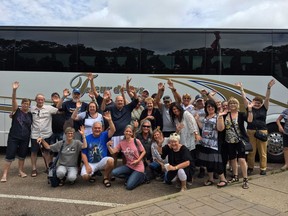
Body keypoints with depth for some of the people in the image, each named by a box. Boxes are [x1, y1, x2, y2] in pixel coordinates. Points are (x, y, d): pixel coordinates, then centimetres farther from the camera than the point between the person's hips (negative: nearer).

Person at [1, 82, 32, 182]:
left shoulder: (30, 114, 4)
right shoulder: (16, 111, -4)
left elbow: (32, 125, 15)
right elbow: (14, 100, -19)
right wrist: (14, 90, -33)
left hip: (25, 138, 3)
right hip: (13, 137, -3)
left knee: (22, 155, 13)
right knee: (9, 155, -3)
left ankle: (21, 171, 28)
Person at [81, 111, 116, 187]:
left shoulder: (104, 135, 0)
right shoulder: (87, 138, 0)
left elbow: (113, 130, -20)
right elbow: (83, 154, -1)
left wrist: (109, 120, -36)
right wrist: (87, 166, -12)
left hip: (102, 161, 0)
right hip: (90, 163, 0)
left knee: (111, 160, -32)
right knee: (85, 176, -26)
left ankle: (106, 177, -5)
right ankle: (92, 173, 13)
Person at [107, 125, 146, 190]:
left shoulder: (136, 141, -11)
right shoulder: (121, 143, 0)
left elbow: (143, 152, -4)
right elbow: (112, 152, -5)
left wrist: (138, 160, -16)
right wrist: (108, 145, -23)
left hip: (138, 166, -5)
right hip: (129, 166, 5)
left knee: (129, 186, -16)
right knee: (114, 172, -16)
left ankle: (141, 177, 13)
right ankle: (132, 177, 7)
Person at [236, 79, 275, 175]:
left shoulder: (264, 108, 7)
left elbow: (267, 98, -3)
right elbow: (244, 98, 3)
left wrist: (269, 88, -13)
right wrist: (241, 88, -1)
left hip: (262, 132, 0)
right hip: (251, 132, 0)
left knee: (262, 151, 5)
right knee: (251, 151, 5)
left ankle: (263, 168, 15)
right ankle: (250, 168, 16)